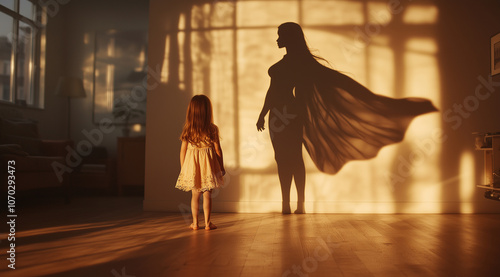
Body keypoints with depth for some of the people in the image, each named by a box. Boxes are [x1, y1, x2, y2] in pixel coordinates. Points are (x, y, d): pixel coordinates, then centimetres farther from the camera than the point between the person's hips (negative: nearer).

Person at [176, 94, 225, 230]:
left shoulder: (187, 129, -4)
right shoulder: (212, 129, -9)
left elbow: (183, 149, 0)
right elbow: (218, 149, -4)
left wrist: (182, 168, 11)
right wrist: (221, 167, 7)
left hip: (192, 165, 2)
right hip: (208, 165, -2)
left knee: (195, 195, 13)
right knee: (207, 195, 8)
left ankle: (195, 223, 18)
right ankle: (207, 223, 13)